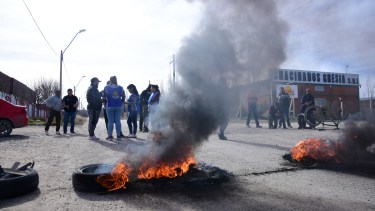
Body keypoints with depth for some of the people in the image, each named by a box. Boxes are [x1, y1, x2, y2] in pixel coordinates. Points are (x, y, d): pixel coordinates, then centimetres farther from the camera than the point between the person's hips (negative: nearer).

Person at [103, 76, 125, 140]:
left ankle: (110, 136, 2)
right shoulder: (121, 88, 5)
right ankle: (118, 136, 6)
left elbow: (104, 96, -1)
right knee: (118, 121, 5)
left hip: (110, 106, -2)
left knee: (110, 121, 2)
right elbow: (123, 97, 4)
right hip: (119, 107, 2)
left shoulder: (106, 87, -1)